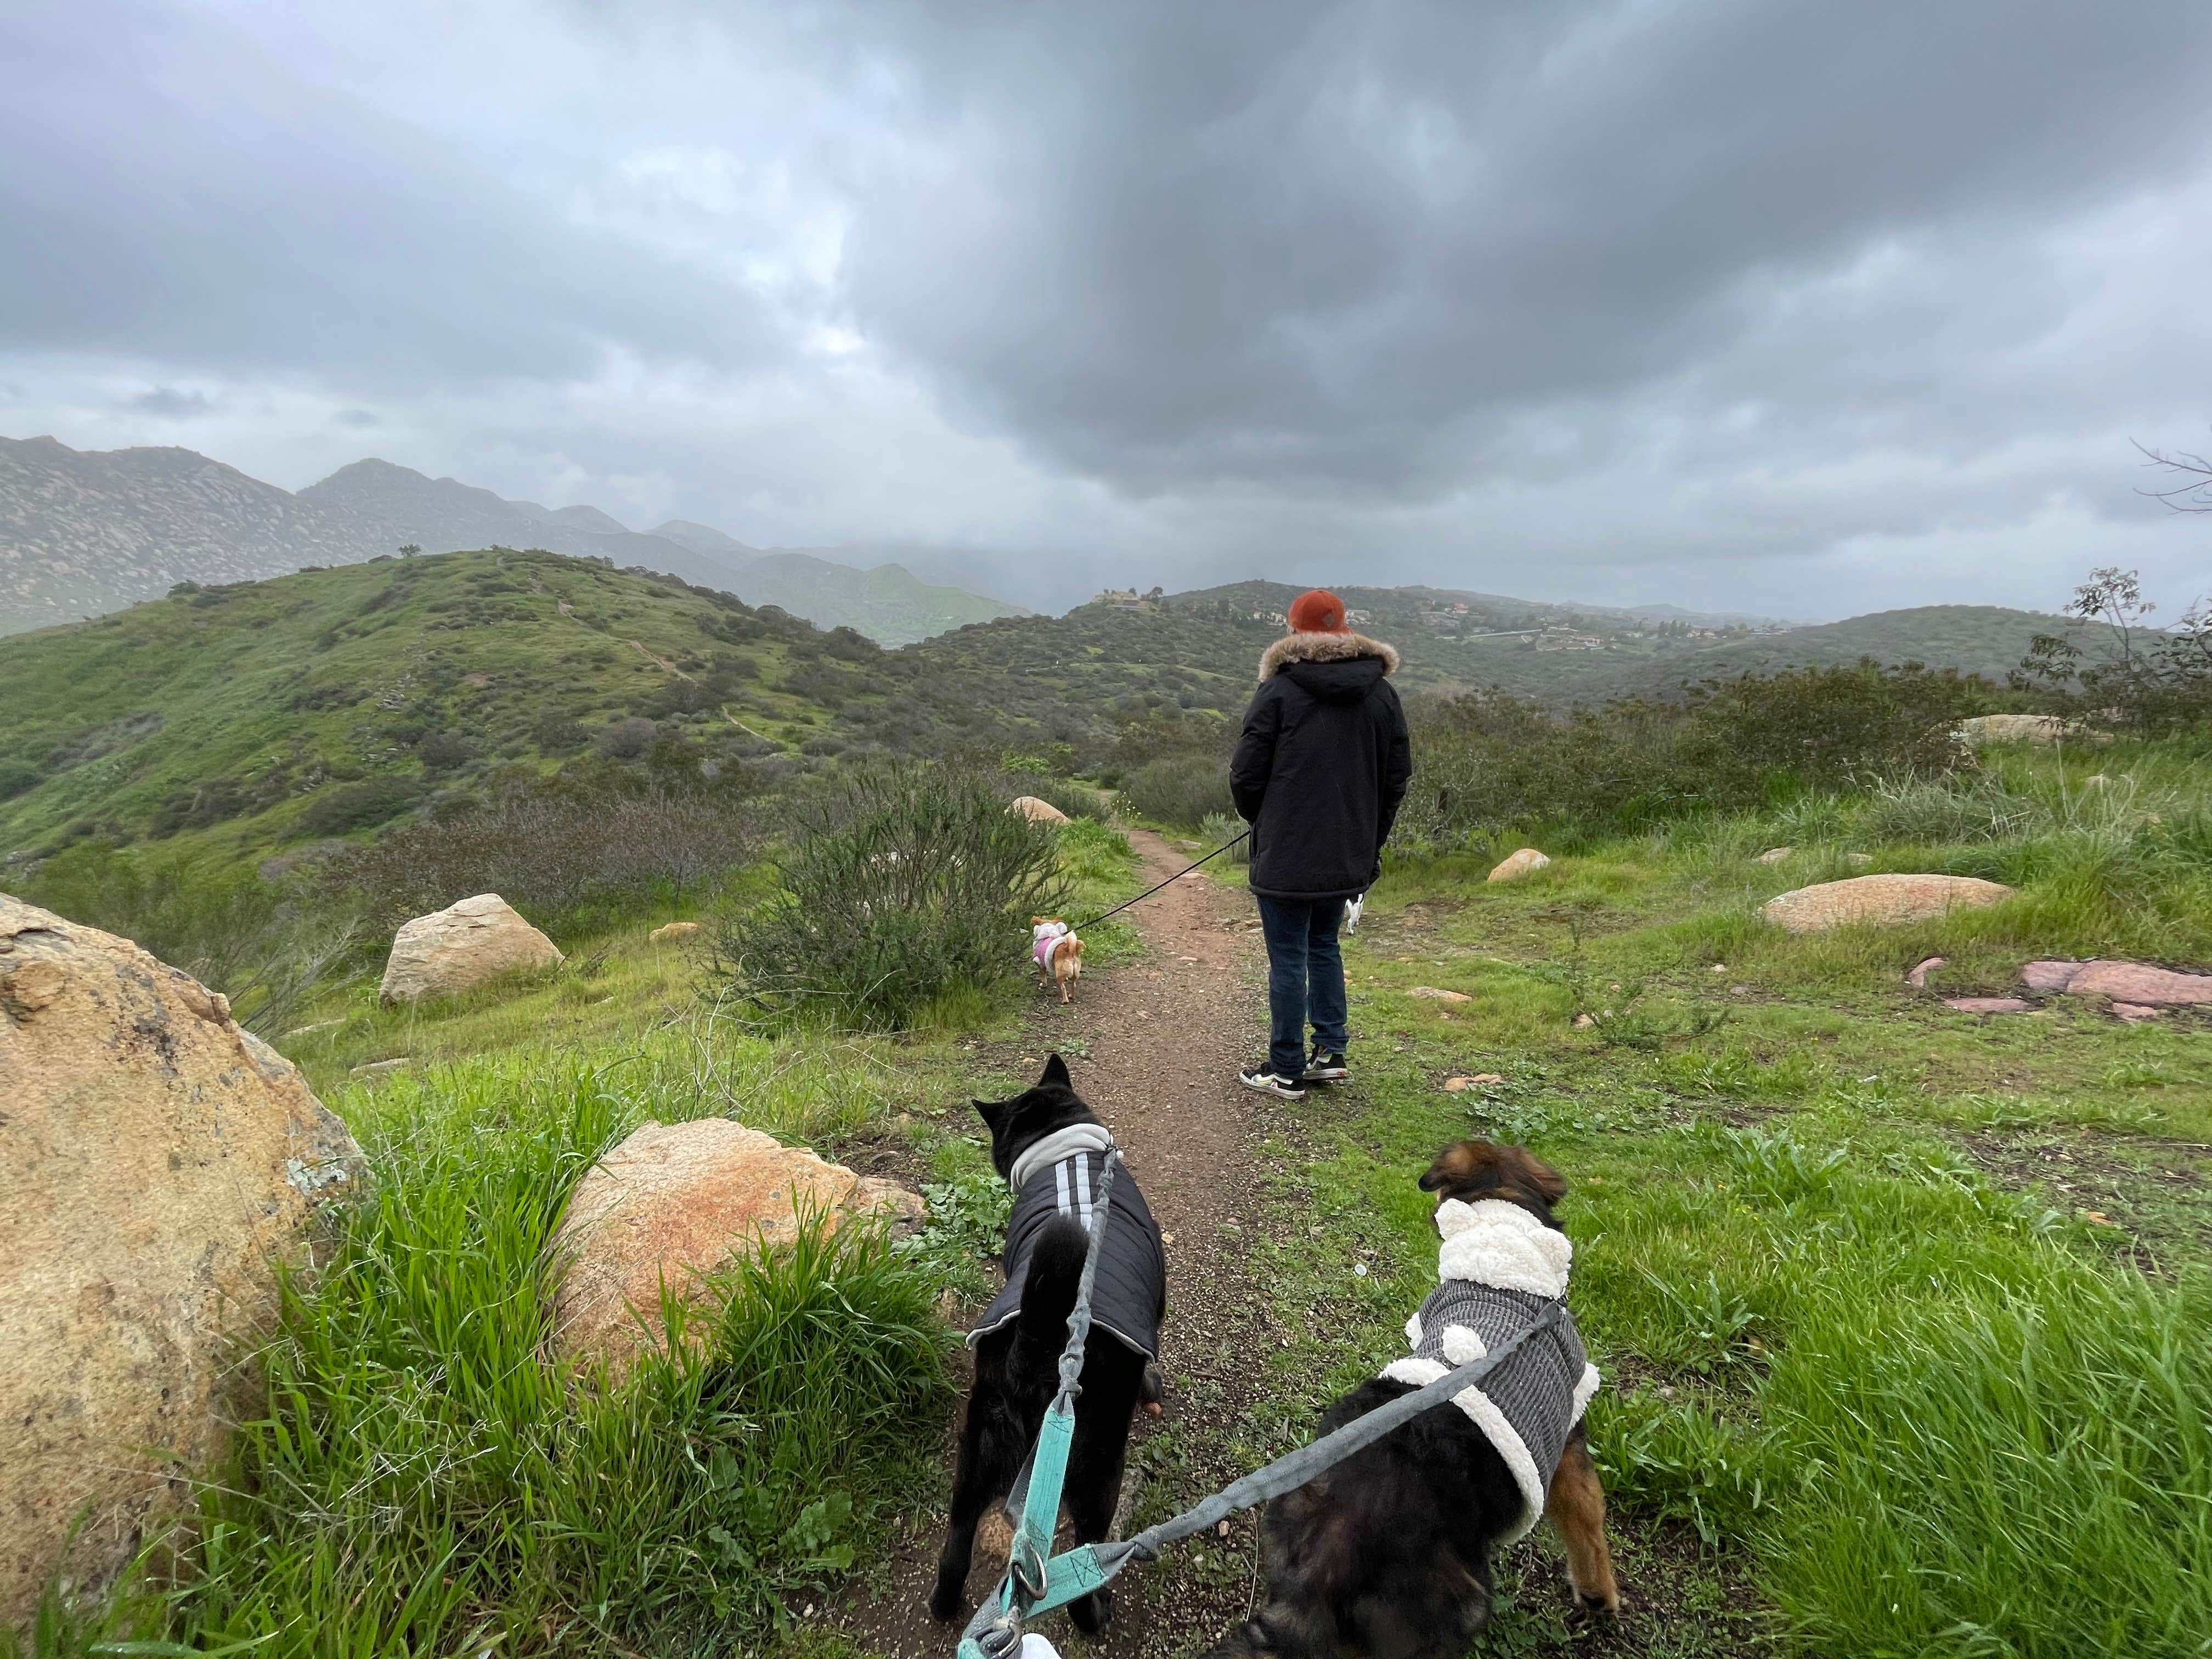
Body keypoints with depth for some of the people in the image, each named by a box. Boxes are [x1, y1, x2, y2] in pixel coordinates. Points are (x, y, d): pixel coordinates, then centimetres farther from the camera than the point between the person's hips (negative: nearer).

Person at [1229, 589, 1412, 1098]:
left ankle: (1286, 1071, 12)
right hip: (1349, 855, 6)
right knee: (1324, 946, 21)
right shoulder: (1383, 693, 6)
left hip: (1286, 854, -5)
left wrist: (1260, 820, 11)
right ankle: (1331, 1052, 22)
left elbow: (1246, 774, -8)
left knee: (1288, 957, 3)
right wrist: (1370, 837, 18)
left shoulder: (1278, 689, -10)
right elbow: (1399, 774, 10)